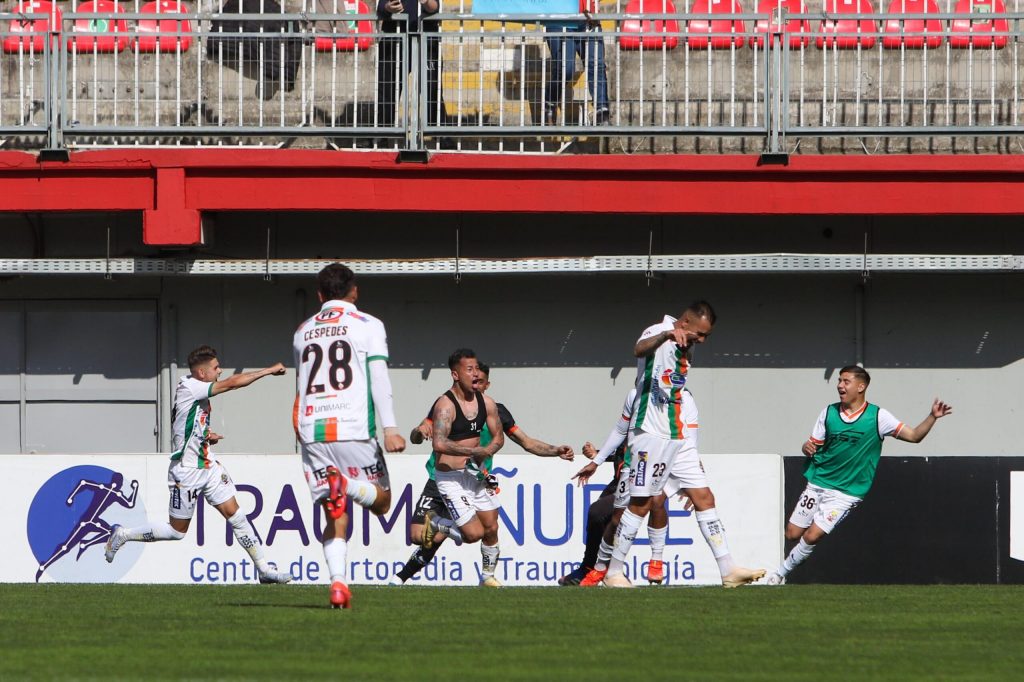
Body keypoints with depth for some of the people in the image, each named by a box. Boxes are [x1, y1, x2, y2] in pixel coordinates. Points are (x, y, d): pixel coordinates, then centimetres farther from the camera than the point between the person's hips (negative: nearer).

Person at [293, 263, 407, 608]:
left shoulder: (303, 332, 19)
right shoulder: (367, 326, 4)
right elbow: (378, 378, -7)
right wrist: (390, 428, -12)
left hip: (312, 432, 4)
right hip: (354, 430, -4)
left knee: (335, 515, 6)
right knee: (381, 500, 8)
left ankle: (338, 581, -14)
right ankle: (348, 486, -26)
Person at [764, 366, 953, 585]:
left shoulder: (877, 417, -9)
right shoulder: (829, 413, 2)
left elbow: (914, 435, -9)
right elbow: (814, 445, 9)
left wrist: (932, 417, -25)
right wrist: (807, 448, -15)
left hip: (845, 493, -4)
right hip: (817, 483, 4)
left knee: (812, 536, -13)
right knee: (792, 534, 4)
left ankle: (781, 573, 8)